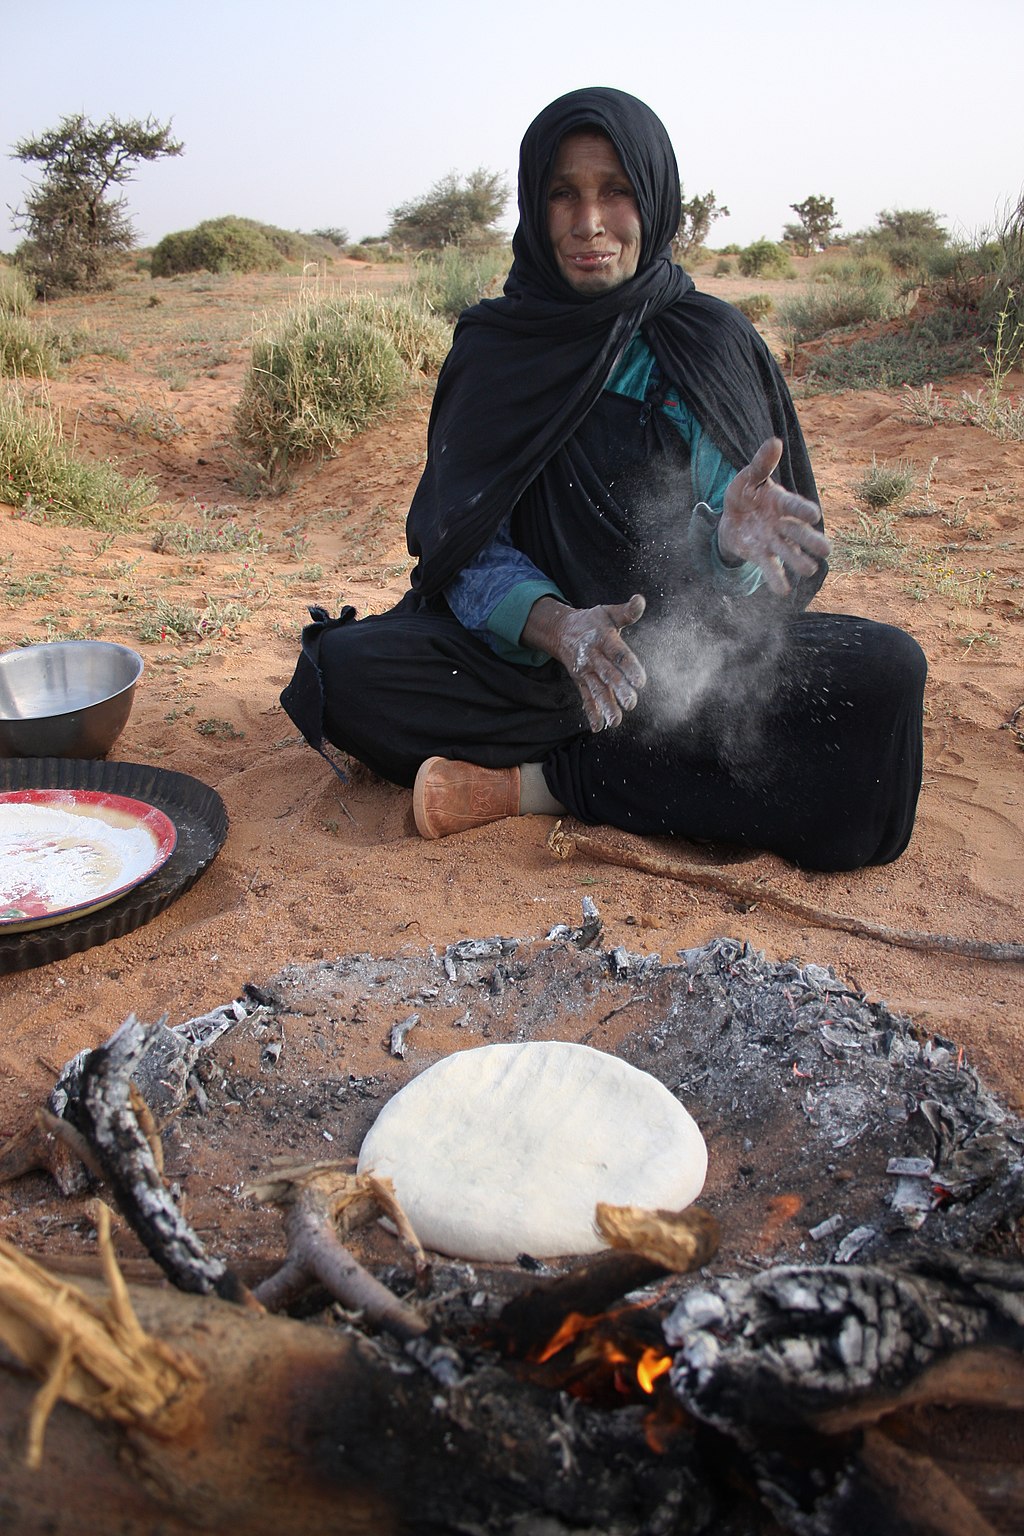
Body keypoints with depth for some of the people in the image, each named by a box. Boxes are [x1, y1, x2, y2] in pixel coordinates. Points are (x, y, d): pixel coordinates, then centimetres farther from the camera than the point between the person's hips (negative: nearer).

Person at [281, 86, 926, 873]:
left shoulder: (714, 343, -1)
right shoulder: (494, 348, 1)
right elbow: (468, 546, -7)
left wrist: (735, 537, -30)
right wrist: (555, 625, -28)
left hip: (692, 648, 0)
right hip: (528, 651, 1)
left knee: (888, 668, -25)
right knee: (345, 668, -25)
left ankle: (542, 782, -24)